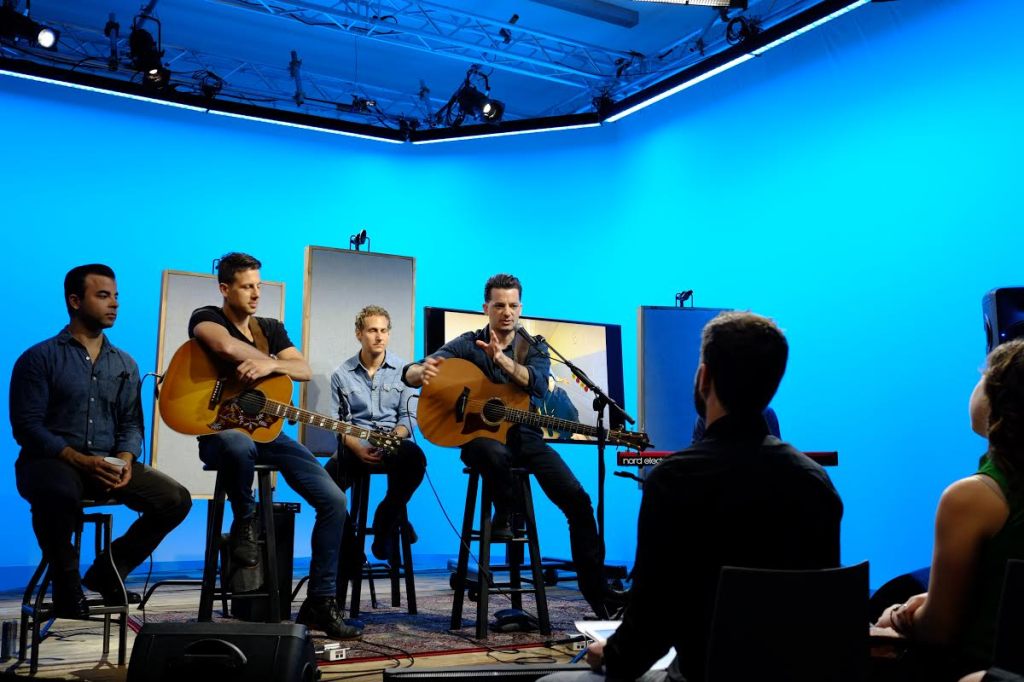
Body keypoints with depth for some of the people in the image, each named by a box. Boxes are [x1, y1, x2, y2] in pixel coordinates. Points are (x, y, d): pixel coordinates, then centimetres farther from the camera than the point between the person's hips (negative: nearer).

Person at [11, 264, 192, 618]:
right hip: (52, 462, -5)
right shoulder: (40, 358, -1)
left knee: (176, 499, -15)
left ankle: (108, 571, 5)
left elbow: (131, 423, 11)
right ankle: (67, 585, -12)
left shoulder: (125, 364, 14)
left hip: (108, 464, 5)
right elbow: (26, 425, -9)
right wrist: (80, 460, -20)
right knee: (59, 493, -40)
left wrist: (125, 460, -12)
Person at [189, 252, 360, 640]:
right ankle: (244, 521, -15)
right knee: (239, 445, -46)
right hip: (219, 430, -5)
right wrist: (263, 358, -9)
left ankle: (320, 601, -3)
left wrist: (271, 364, -19)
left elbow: (305, 371, 0)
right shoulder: (206, 318, 1)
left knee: (333, 500, -11)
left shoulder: (271, 328, 15)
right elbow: (226, 347, -24)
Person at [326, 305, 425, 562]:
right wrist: (358, 448, -15)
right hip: (354, 447, 0)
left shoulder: (402, 370, 8)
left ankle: (386, 519, -8)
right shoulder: (341, 374, 7)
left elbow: (407, 417, 5)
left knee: (415, 458, -37)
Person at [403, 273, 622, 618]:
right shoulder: (467, 345, 3)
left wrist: (502, 358, -31)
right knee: (495, 452, -41)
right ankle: (505, 516, -10)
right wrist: (423, 371, -33)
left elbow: (538, 384, -15)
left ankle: (596, 590, -3)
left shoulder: (534, 348, 8)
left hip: (524, 436, 2)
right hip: (479, 434, -2)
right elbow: (409, 374, -7)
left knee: (578, 499, -14)